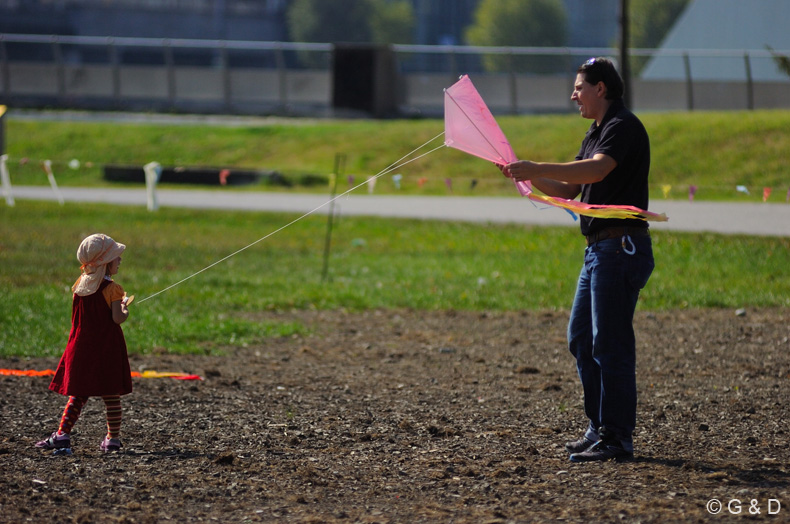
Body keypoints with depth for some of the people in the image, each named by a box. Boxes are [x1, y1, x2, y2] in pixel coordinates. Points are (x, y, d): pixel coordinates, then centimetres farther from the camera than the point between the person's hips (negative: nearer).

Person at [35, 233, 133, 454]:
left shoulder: (79, 285, 5)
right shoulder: (112, 289, -12)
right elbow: (117, 318, -19)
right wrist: (125, 309, 2)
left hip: (82, 346, 5)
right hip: (107, 347, -5)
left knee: (78, 394, 11)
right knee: (111, 394, 5)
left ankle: (62, 434, 1)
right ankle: (113, 438, 9)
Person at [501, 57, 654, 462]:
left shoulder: (624, 126, -11)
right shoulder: (596, 132, 20)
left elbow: (597, 170, -30)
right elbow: (569, 191, 22)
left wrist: (538, 169, -31)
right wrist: (529, 177, 7)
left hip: (621, 247, -11)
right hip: (599, 249, 11)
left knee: (610, 344, -8)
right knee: (581, 339, 13)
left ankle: (617, 439, -5)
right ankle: (599, 428, 20)